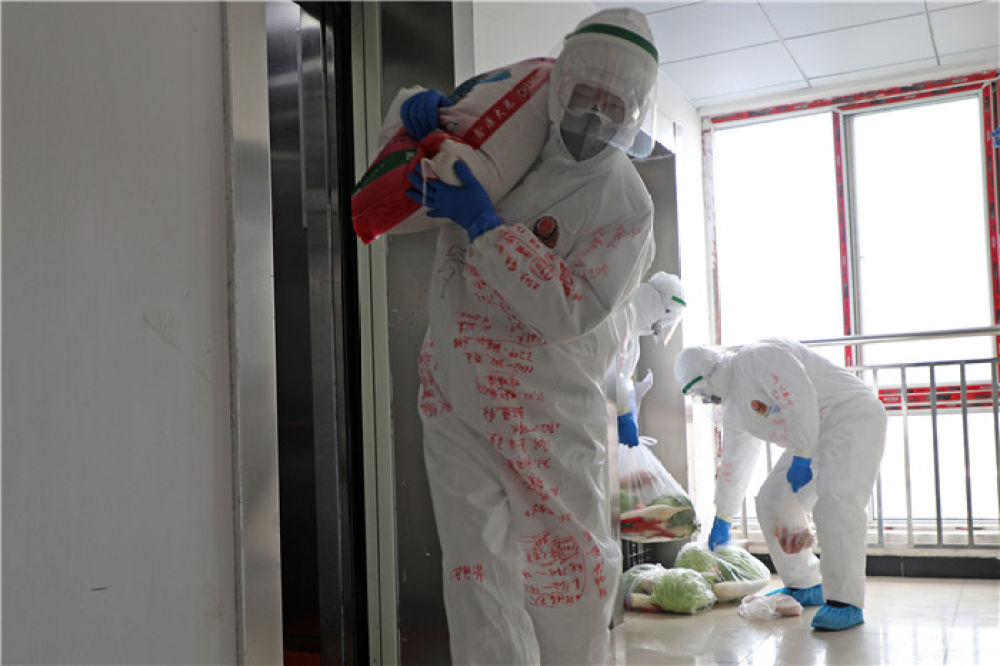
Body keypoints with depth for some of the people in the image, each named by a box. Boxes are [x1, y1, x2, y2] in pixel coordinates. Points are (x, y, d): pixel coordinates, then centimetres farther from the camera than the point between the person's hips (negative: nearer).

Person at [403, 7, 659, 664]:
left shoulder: (626, 205, -10)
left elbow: (569, 312, -21)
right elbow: (424, 131, 21)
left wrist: (485, 226, -24)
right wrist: (422, 107, -5)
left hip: (553, 412, -2)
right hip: (457, 398, 2)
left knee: (575, 572, 11)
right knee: (481, 574, -6)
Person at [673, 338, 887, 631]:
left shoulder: (759, 357, -16)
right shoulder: (734, 409, 13)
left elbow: (801, 400, -27)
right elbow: (733, 463, 22)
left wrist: (801, 458, -26)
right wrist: (722, 520, 28)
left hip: (853, 417, -10)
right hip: (814, 436, 10)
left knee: (833, 497, -26)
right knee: (773, 501, 6)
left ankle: (845, 603, -22)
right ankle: (804, 587, 16)